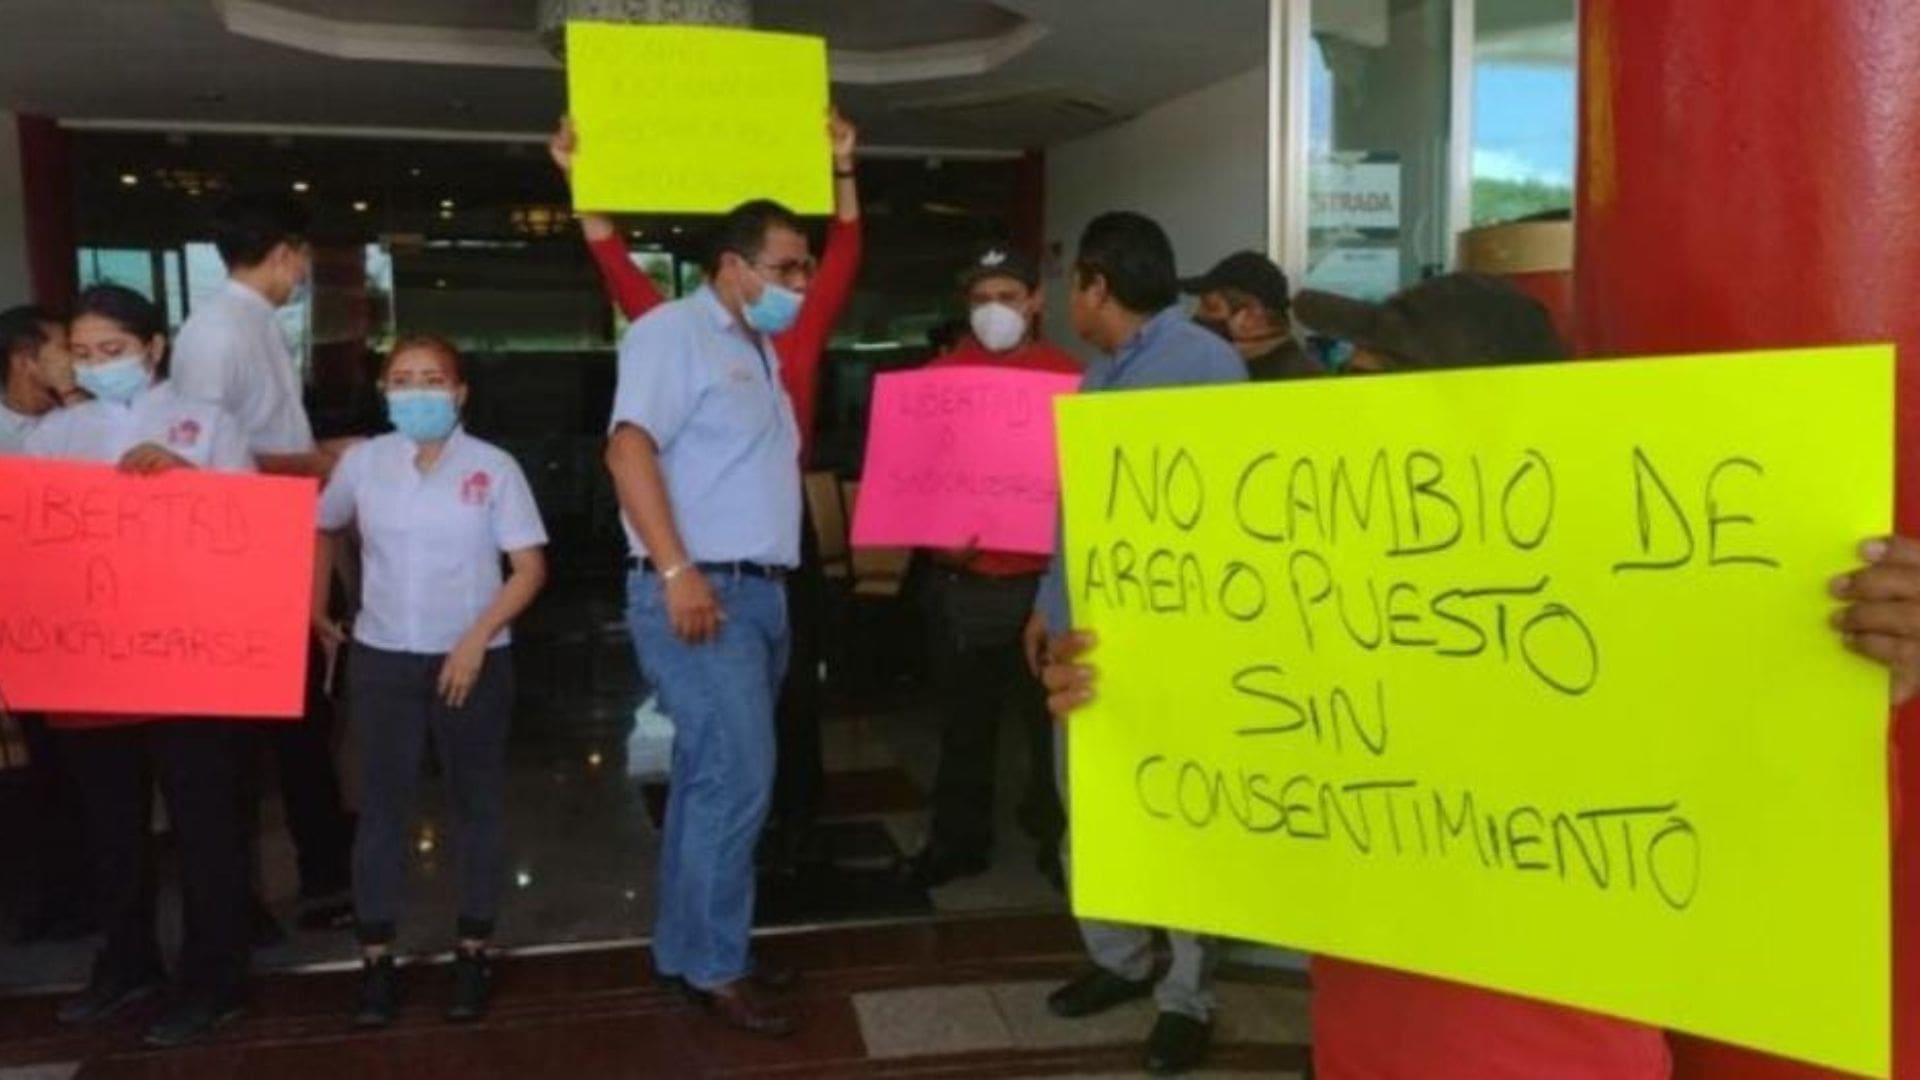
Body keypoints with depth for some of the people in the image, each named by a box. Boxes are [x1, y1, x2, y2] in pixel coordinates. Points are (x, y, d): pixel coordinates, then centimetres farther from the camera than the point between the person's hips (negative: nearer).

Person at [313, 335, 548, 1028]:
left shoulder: (493, 468, -6)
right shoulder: (362, 463, 2)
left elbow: (530, 568, -7)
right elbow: (323, 530, 20)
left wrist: (477, 640, -15)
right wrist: (317, 609, 14)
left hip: (473, 660, -2)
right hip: (381, 659, 2)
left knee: (477, 804, 7)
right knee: (382, 806, 6)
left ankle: (473, 952, 19)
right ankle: (376, 958, 15)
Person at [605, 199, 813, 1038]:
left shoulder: (760, 349, 21)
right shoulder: (673, 330, -6)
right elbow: (630, 446, -18)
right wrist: (677, 571, -24)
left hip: (760, 591, 9)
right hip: (698, 591, -9)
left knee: (713, 776, 13)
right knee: (736, 777, -10)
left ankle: (685, 949, 23)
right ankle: (716, 965, 4)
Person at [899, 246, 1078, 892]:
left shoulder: (1069, 378, -2)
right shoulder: (939, 376, 6)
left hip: (1041, 582, -2)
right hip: (959, 583, 3)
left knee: (1051, 720, 6)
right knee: (964, 723, 14)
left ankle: (1060, 840, 22)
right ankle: (958, 840, 28)